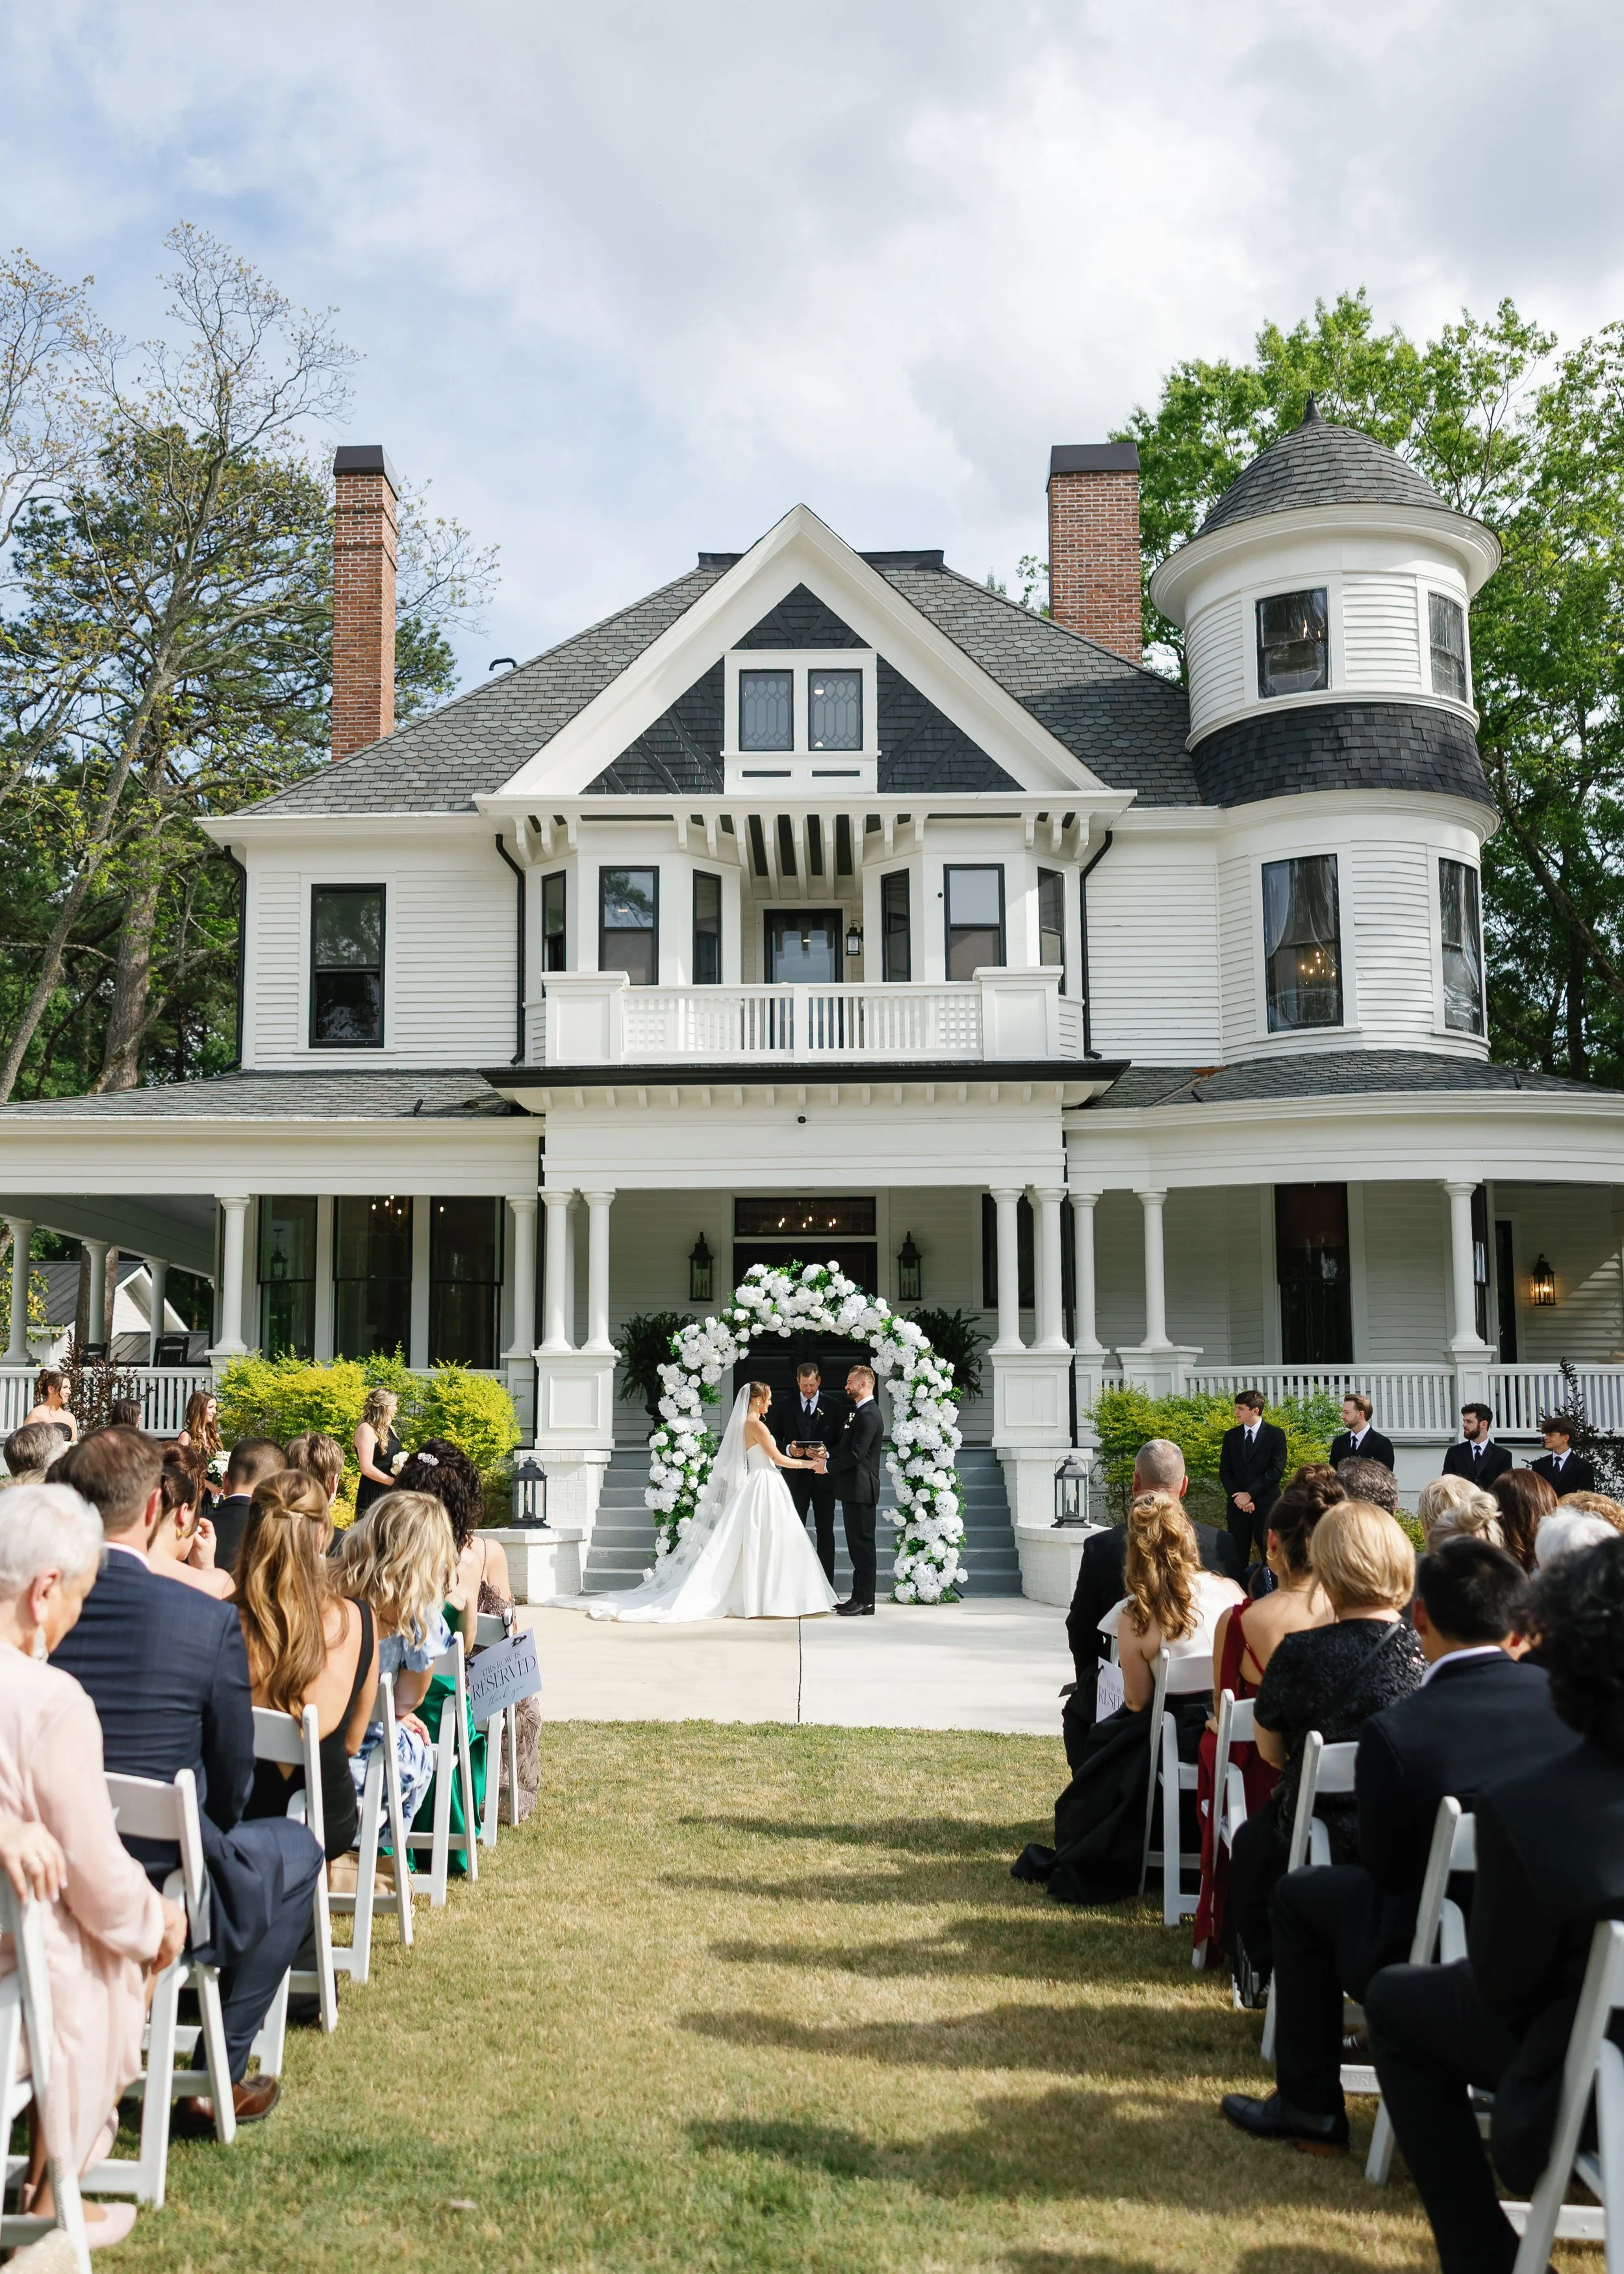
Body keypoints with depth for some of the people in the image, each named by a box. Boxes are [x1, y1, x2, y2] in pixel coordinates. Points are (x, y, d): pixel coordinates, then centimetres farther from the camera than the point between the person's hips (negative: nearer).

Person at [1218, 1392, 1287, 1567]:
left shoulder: (1276, 1435, 0)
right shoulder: (1231, 1436, 11)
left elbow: (1276, 1470, -8)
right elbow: (1224, 1472, 7)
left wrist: (1250, 1494, -12)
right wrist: (1238, 1497, -8)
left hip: (1266, 1506, -3)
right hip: (1238, 1506, 3)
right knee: (1238, 1558, 2)